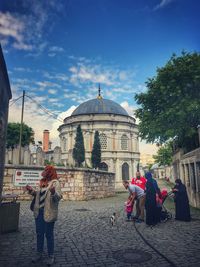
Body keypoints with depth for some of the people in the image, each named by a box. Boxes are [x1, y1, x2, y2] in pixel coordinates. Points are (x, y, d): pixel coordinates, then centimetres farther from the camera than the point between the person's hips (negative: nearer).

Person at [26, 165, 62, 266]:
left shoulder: (55, 183, -14)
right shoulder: (43, 182, 8)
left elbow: (58, 197, -23)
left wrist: (53, 192, -41)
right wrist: (32, 191, 7)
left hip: (48, 213, -7)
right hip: (39, 212, 7)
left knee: (49, 234, 6)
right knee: (39, 233, 18)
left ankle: (51, 256, 24)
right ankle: (39, 254, 35)